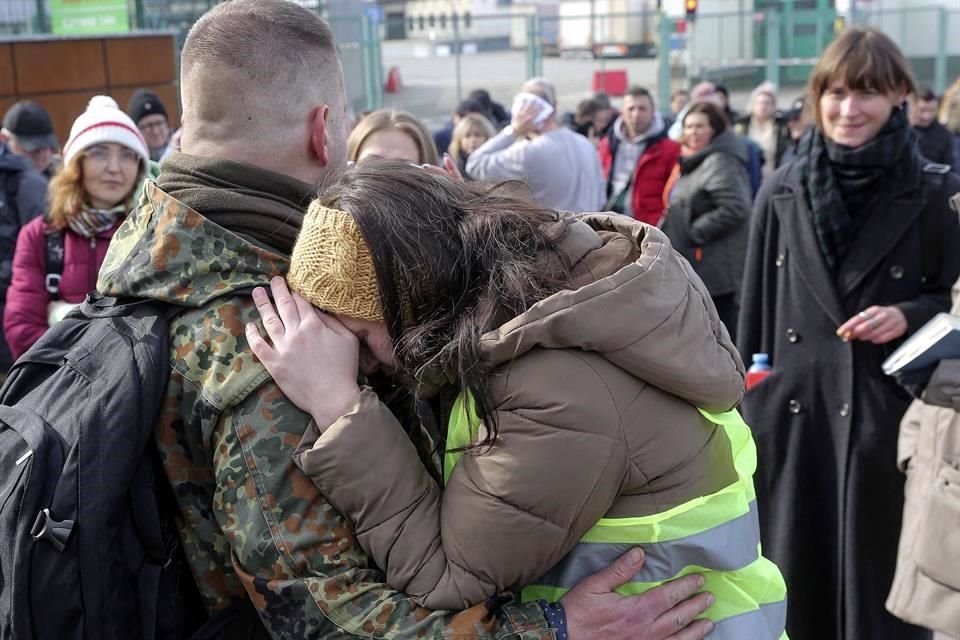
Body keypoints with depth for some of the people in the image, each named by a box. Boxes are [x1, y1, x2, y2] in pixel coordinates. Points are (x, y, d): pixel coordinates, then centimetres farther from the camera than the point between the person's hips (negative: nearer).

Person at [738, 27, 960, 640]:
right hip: (790, 409, 2)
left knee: (876, 577, 8)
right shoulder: (781, 192, 3)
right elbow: (756, 309, 6)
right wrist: (745, 404, 5)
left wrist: (908, 315, -16)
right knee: (793, 573, 12)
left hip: (886, 413, -2)